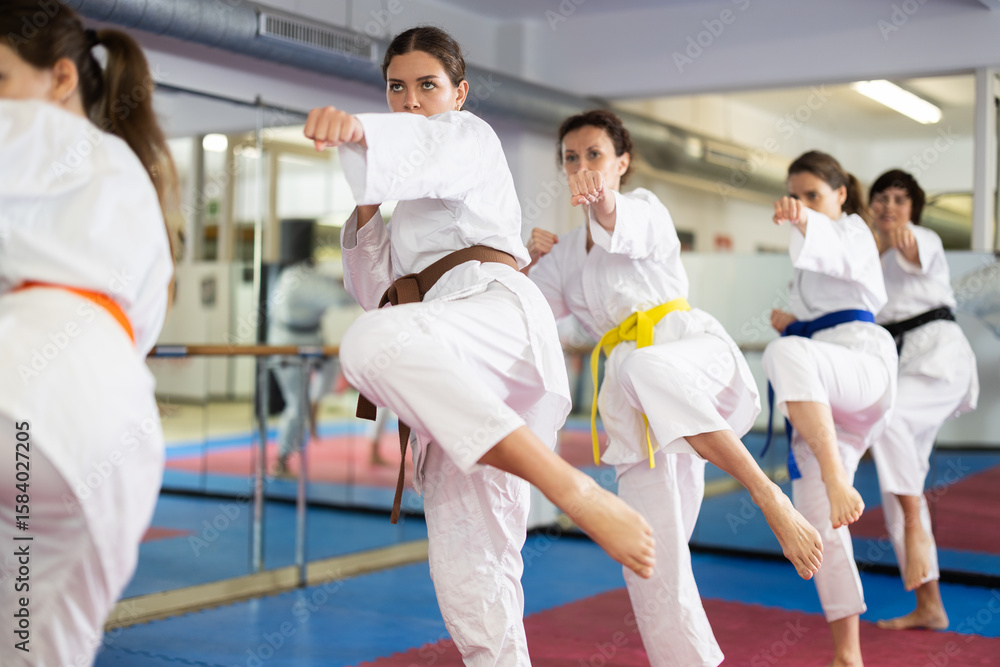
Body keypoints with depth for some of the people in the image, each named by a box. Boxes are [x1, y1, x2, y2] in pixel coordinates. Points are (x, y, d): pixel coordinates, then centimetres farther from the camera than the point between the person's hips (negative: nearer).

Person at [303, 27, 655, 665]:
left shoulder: (469, 135, 15)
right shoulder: (411, 205, 38)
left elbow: (422, 151, -12)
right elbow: (375, 288, 29)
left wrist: (356, 131, -34)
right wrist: (368, 207, 14)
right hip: (458, 392, 8)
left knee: (371, 343, -40)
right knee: (468, 577, 1)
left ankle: (577, 492, -43)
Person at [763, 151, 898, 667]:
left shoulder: (851, 229, 7)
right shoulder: (811, 259, 31)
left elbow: (835, 253, -20)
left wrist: (805, 222, -43)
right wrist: (794, 325, 13)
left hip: (864, 365, -8)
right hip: (823, 403, 8)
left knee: (784, 354, -41)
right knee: (817, 523, 0)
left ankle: (838, 482, -49)